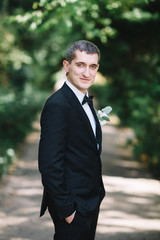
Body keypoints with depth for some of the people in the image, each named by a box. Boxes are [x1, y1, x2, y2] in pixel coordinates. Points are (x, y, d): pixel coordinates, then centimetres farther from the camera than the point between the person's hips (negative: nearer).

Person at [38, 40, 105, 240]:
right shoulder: (57, 105, -20)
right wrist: (66, 209, -21)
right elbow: (49, 165, -24)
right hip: (73, 205, -9)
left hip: (91, 201, 9)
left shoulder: (86, 101, 10)